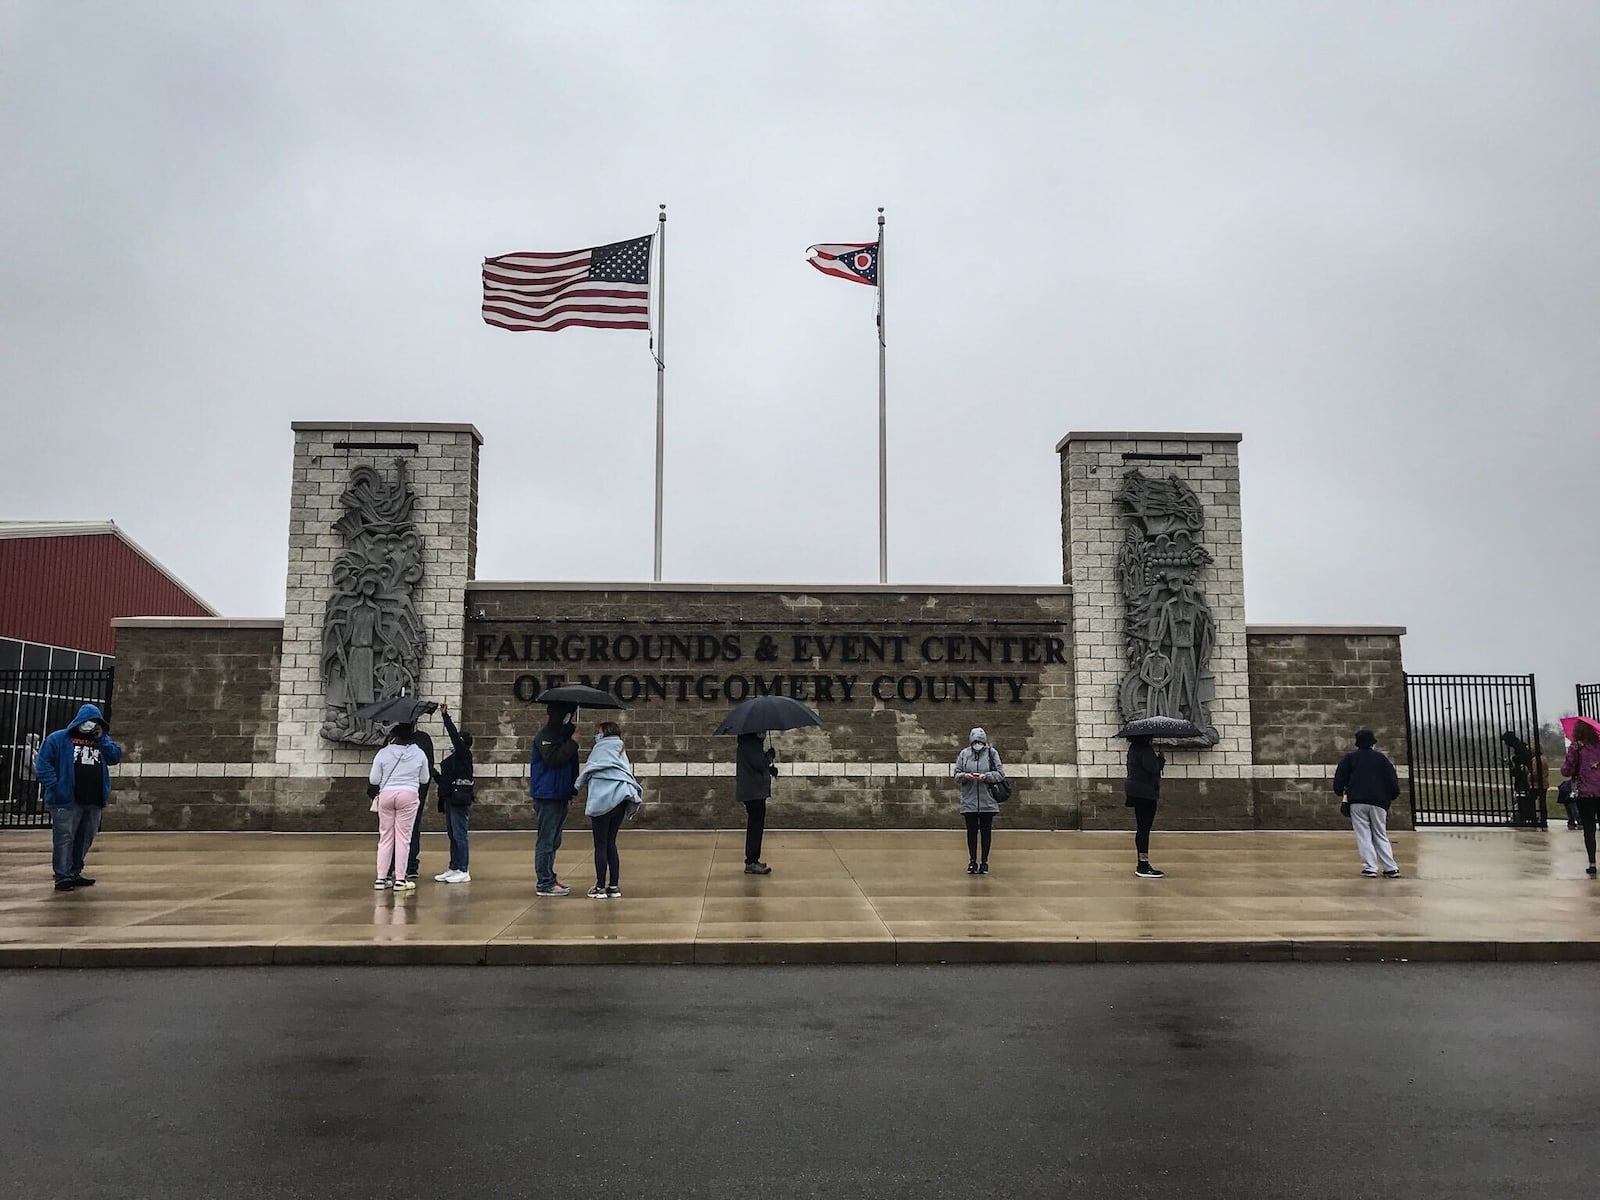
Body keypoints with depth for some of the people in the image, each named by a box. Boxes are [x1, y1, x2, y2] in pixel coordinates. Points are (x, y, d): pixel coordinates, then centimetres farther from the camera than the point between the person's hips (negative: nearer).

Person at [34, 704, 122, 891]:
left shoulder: (102, 741, 15)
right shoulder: (59, 739, -1)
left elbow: (116, 757, 3)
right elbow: (43, 762, -6)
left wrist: (102, 739, -5)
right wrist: (54, 786, -12)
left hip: (94, 802, 6)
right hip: (67, 801, -6)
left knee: (85, 839, 12)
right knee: (64, 839, -4)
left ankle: (74, 874, 24)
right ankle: (63, 878, 0)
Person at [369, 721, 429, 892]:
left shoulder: (383, 753, -2)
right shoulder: (419, 754, 1)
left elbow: (373, 780, 2)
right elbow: (424, 779, 10)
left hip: (386, 795, 1)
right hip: (409, 796, -1)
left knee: (385, 837, 9)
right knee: (402, 838, 2)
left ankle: (381, 878, 10)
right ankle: (400, 880, 1)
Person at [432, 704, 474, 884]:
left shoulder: (464, 754, -6)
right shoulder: (452, 758, 17)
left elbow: (454, 734, -15)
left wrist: (445, 716, -12)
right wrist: (436, 775, 5)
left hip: (459, 800, -9)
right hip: (450, 799, 9)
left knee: (459, 835, -7)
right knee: (452, 835, 12)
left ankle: (462, 871, -4)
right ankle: (453, 869, 19)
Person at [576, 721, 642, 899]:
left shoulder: (602, 746, 2)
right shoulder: (621, 750, 22)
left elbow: (588, 769, 4)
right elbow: (628, 773, 17)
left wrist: (580, 783, 19)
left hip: (603, 799, -7)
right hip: (621, 799, 7)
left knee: (600, 845, -1)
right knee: (610, 843, 13)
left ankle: (600, 888, 0)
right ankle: (614, 886, 11)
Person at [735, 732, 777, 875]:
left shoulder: (754, 741, 14)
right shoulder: (749, 742, -17)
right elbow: (759, 764, -24)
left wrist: (769, 768, -1)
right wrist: (770, 756, -6)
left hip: (755, 791, 10)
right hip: (753, 792, -10)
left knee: (755, 826, 16)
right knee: (756, 826, -7)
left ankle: (752, 860, 24)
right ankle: (751, 863, -4)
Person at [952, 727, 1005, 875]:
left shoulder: (991, 753, 0)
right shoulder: (964, 754, 4)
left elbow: (1001, 773, -1)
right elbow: (955, 773, 7)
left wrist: (987, 776, -17)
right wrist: (964, 776, -14)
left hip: (987, 801, -1)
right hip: (969, 800, 1)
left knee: (986, 831, 6)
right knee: (971, 831, 6)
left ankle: (984, 861, 16)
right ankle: (972, 861, 16)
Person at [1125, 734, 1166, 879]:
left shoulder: (1134, 747, 15)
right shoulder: (1145, 749, -15)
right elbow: (1152, 768, -23)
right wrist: (1161, 758, -6)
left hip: (1135, 790, 10)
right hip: (1145, 792, -10)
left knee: (1142, 829, 13)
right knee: (1144, 828, -9)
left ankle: (1141, 865, 18)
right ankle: (1143, 867, -10)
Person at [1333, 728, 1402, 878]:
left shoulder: (1349, 758, 9)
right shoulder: (1381, 758, 12)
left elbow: (1339, 780, 4)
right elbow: (1392, 780, 7)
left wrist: (1341, 793, 21)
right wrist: (1392, 796, 21)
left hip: (1357, 802, -2)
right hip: (1379, 802, 2)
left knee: (1363, 836, 1)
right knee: (1381, 836, 10)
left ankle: (1370, 867, -8)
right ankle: (1391, 868, 3)